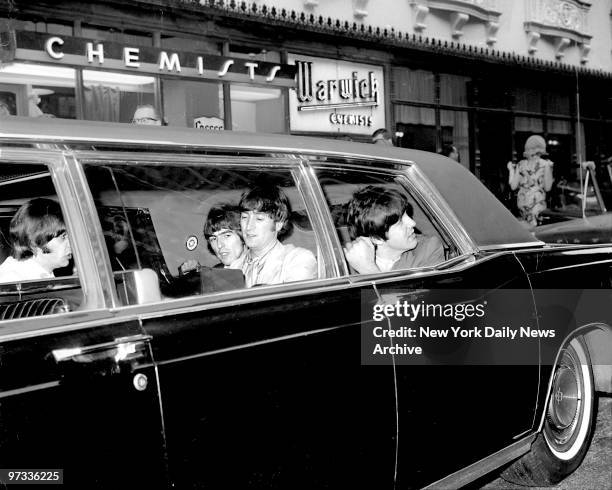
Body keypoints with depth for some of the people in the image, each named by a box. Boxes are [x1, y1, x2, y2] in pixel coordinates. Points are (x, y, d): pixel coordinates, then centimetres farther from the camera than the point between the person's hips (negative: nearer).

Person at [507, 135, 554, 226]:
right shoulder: (545, 164, -3)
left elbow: (513, 186, 4)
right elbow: (547, 187, -3)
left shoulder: (521, 165, 5)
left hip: (522, 202, 4)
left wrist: (511, 170, 17)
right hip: (537, 203, -4)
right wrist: (549, 169, 5)